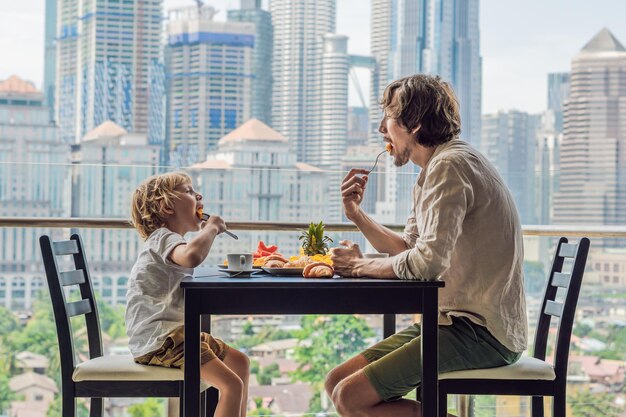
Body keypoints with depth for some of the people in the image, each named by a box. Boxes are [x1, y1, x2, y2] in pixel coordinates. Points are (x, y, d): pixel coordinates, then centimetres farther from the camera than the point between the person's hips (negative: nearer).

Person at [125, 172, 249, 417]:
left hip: (174, 332, 11)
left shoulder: (169, 241, 21)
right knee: (232, 384, -19)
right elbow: (192, 256, -38)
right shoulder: (163, 238, -16)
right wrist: (212, 228, -23)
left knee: (239, 361, 19)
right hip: (157, 340, -11)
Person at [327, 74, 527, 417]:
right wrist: (357, 215, 9)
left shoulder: (450, 165, -16)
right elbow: (408, 247, 21)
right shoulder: (434, 171, 17)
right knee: (337, 382, 6)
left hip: (481, 331, -10)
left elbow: (429, 261, -25)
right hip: (456, 319, 10)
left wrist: (361, 266, -9)